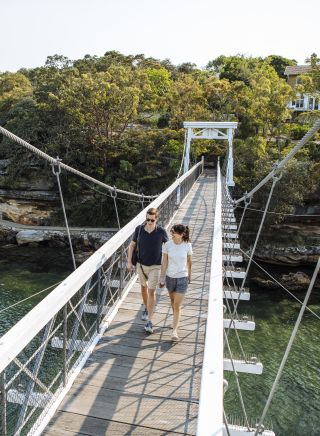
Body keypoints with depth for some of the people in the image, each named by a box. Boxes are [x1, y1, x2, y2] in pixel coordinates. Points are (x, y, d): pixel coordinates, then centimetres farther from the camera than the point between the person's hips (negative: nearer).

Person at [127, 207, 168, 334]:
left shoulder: (161, 231, -15)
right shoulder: (139, 229, -11)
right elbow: (132, 245, 0)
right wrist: (129, 262, -4)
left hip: (155, 266, -3)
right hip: (141, 264, 3)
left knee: (151, 292, -6)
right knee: (143, 287, 21)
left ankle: (149, 322, 1)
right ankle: (146, 308, 47)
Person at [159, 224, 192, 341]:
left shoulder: (187, 245, -13)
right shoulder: (167, 245, -11)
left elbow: (189, 262, 2)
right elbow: (164, 263, -4)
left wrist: (189, 276, 13)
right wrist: (162, 278, -3)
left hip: (182, 278, -2)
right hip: (170, 277, 2)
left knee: (177, 306, -3)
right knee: (173, 301, 22)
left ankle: (174, 330, 6)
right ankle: (176, 320, 47)